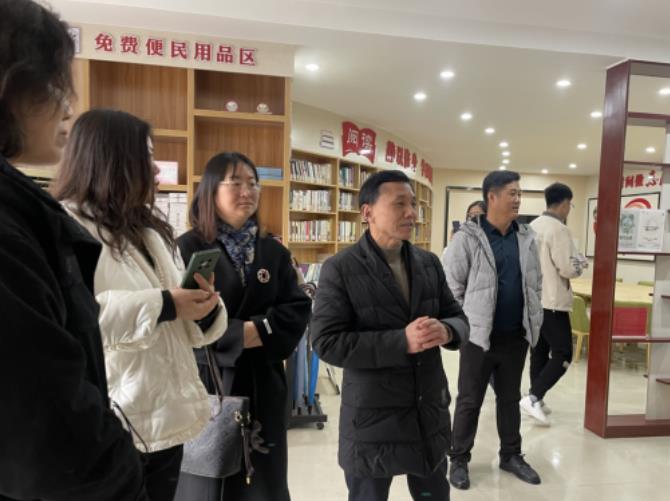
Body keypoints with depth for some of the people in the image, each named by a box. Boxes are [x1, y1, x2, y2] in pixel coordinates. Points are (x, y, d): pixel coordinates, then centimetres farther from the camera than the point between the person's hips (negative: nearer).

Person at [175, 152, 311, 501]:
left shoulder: (274, 251, 8)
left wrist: (259, 331, -14)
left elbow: (298, 310, 1)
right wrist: (237, 335, -19)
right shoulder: (187, 249, -6)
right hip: (205, 384, -4)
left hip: (262, 385, 4)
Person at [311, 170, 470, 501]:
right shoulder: (340, 269, -13)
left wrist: (445, 331, -18)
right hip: (372, 419, -4)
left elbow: (460, 319, 7)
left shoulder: (429, 263, 4)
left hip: (430, 414, 5)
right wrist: (402, 341, -26)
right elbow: (327, 342, -19)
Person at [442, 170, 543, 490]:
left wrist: (534, 322, 10)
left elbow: (536, 283, 14)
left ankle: (511, 455, 36)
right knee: (469, 401, 8)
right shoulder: (468, 238, -11)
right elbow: (450, 285, -9)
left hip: (517, 336, 5)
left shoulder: (527, 238, 6)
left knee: (510, 398, 19)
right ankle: (459, 460, 24)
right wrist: (464, 325, -7)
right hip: (479, 336, -5)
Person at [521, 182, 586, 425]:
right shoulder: (559, 229, -17)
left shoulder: (532, 227, 7)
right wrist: (580, 265, 3)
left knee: (539, 352, 16)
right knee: (563, 354, 1)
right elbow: (566, 269, -18)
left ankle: (536, 400, 24)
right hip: (552, 302, -8)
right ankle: (533, 397, -6)